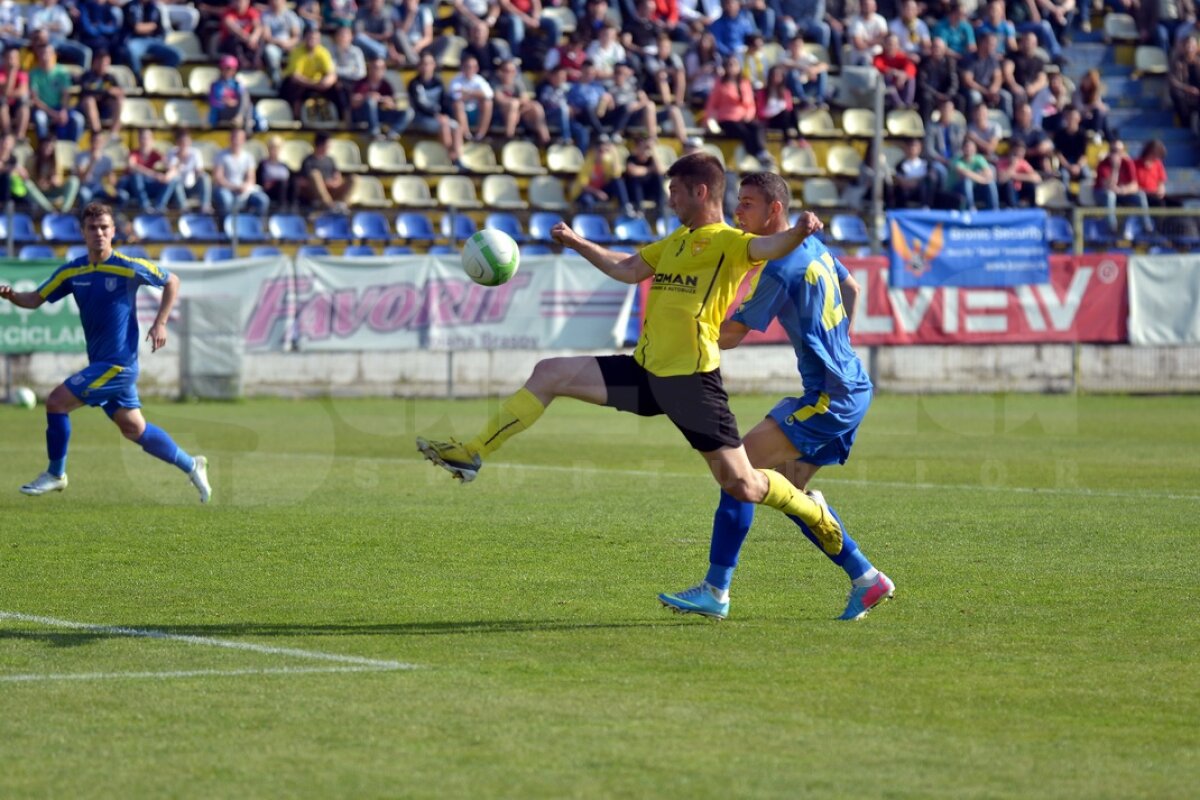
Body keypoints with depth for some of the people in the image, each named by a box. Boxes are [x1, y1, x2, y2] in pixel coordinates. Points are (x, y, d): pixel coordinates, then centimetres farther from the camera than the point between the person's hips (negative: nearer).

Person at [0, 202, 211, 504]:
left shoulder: (129, 268, -12)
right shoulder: (71, 272, 4)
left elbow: (172, 281, 1)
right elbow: (36, 299, 7)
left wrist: (160, 323, -5)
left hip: (118, 363, -7)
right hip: (100, 363, 7)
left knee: (57, 401, -12)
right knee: (134, 428, 13)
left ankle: (55, 474, 5)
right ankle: (191, 466, 29)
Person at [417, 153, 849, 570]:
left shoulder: (728, 242, -8)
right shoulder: (676, 240, 18)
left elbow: (767, 247, -28)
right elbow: (627, 269, 28)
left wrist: (798, 233, -50)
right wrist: (575, 243, 25)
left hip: (692, 379, -8)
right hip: (646, 371, 8)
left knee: (743, 486, -6)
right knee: (550, 373, 2)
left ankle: (812, 512, 25)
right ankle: (472, 454, 5)